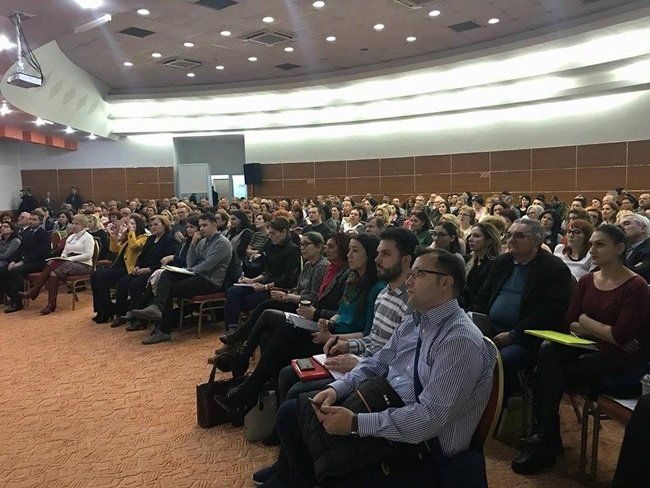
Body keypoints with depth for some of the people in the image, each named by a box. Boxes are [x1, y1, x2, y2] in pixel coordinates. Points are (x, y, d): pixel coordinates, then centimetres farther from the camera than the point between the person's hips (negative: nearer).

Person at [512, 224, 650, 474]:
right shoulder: (587, 280, 7)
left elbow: (620, 336, -20)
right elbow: (570, 323, 4)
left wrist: (585, 321, -7)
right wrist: (604, 331, -11)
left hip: (620, 358, -5)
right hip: (590, 348, 6)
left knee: (545, 375, -22)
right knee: (548, 350, -26)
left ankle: (545, 442, -3)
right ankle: (545, 436, -19)